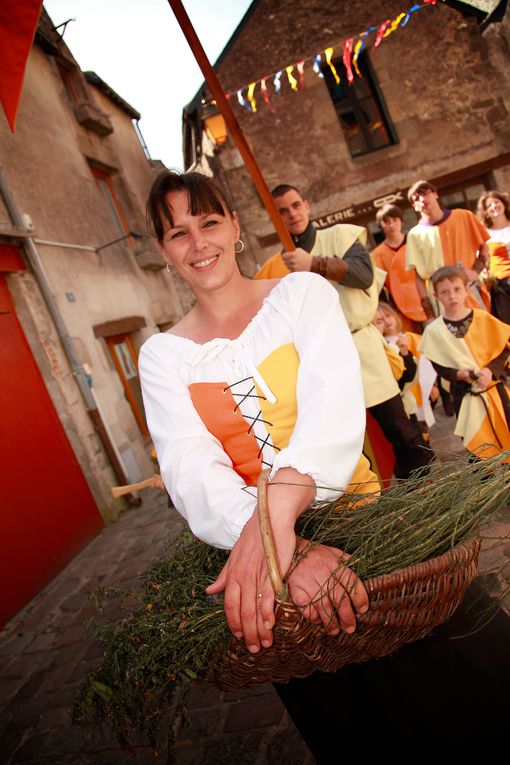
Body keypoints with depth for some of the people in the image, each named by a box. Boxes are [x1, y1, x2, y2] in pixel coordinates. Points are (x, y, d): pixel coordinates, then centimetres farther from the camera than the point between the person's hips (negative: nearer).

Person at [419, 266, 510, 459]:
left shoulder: (483, 318, -4)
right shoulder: (434, 330, -7)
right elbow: (439, 366, -5)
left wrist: (490, 371, -18)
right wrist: (461, 374, -22)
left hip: (494, 387, 2)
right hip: (465, 394, -1)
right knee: (476, 444, 8)